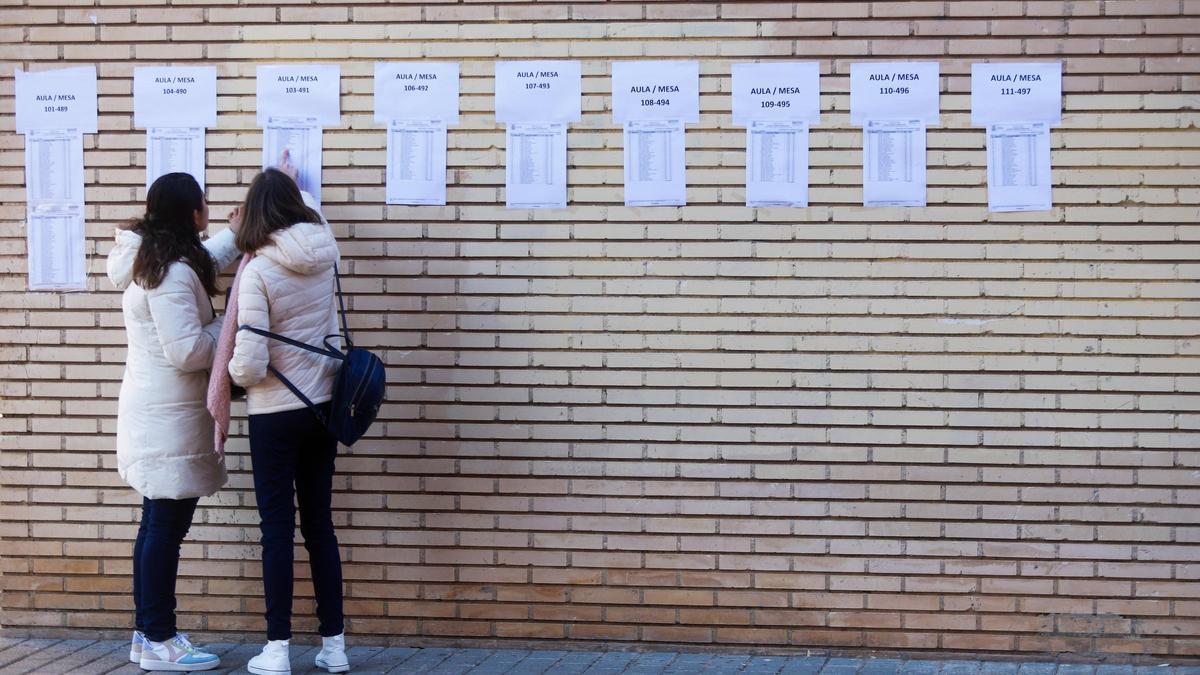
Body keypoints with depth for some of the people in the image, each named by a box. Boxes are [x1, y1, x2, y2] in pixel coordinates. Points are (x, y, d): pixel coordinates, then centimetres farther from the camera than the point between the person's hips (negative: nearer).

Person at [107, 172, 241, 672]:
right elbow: (188, 350, -24)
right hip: (169, 419, -10)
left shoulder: (150, 259, 11)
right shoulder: (173, 274, -20)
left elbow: (202, 263, 33)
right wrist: (231, 323, -9)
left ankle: (147, 632, 21)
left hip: (154, 414, 10)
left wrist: (235, 235, 33)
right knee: (166, 526, -4)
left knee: (158, 525, 15)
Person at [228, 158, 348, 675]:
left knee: (277, 528, 2)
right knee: (319, 523, 12)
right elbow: (312, 215, 26)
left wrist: (231, 370, 2)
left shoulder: (258, 271, -18)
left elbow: (248, 365, -21)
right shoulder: (324, 251, -1)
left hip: (275, 415, -5)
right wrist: (292, 184, 44)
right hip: (323, 407, 5)